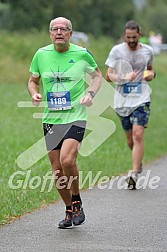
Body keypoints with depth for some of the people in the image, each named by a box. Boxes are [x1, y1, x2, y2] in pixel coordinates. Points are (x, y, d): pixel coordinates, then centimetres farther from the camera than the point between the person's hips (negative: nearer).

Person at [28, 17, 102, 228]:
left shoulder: (81, 54, -3)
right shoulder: (41, 54, 2)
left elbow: (97, 75, 13)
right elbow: (33, 80, 16)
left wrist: (90, 93, -5)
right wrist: (34, 94, -5)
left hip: (75, 117, -3)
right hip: (50, 119, 3)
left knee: (67, 160, -23)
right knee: (57, 170, 4)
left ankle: (77, 202, 1)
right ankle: (69, 210, 23)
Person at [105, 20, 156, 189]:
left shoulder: (148, 51, 5)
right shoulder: (117, 50, -2)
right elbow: (108, 76, -3)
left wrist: (151, 74, 0)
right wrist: (124, 78, -22)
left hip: (141, 100, 0)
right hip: (122, 100, 1)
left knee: (138, 135, -15)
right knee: (130, 139, 9)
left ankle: (134, 174, -15)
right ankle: (138, 163, 39)